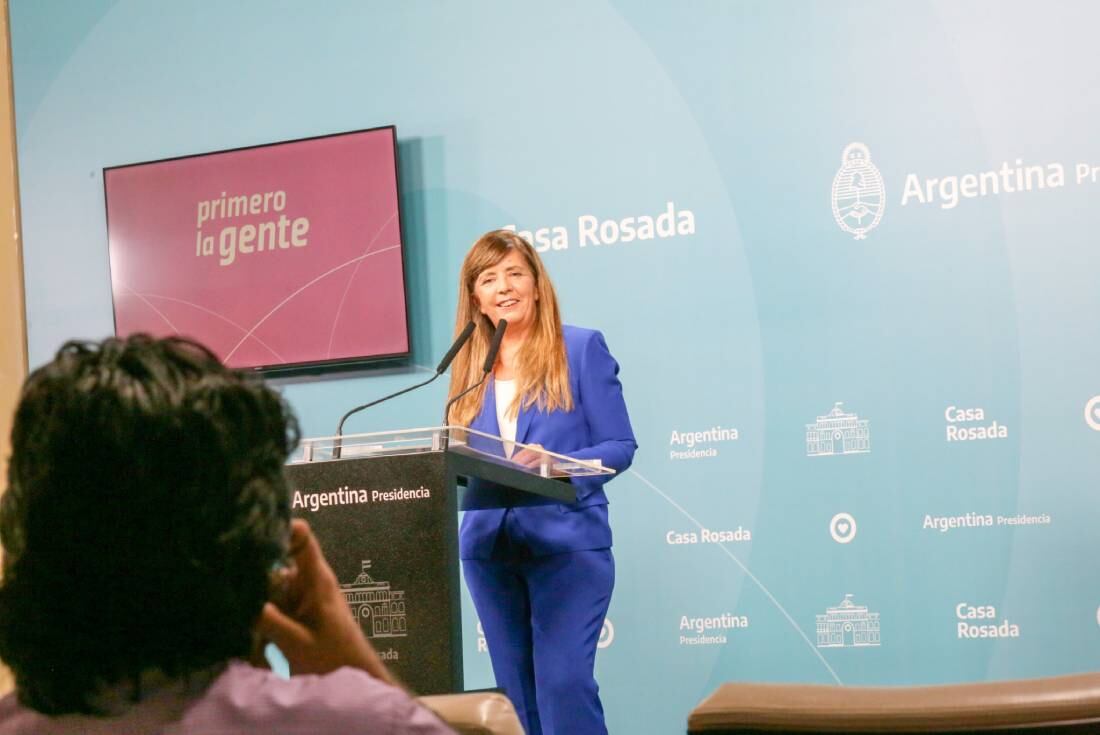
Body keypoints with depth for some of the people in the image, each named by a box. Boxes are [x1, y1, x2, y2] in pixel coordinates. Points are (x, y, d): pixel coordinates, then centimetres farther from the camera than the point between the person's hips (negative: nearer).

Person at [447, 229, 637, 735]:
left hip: (567, 540, -5)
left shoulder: (581, 348, 0)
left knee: (564, 682, -13)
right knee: (515, 691, 9)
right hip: (488, 545, 5)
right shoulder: (469, 366, 12)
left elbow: (619, 446, -3)